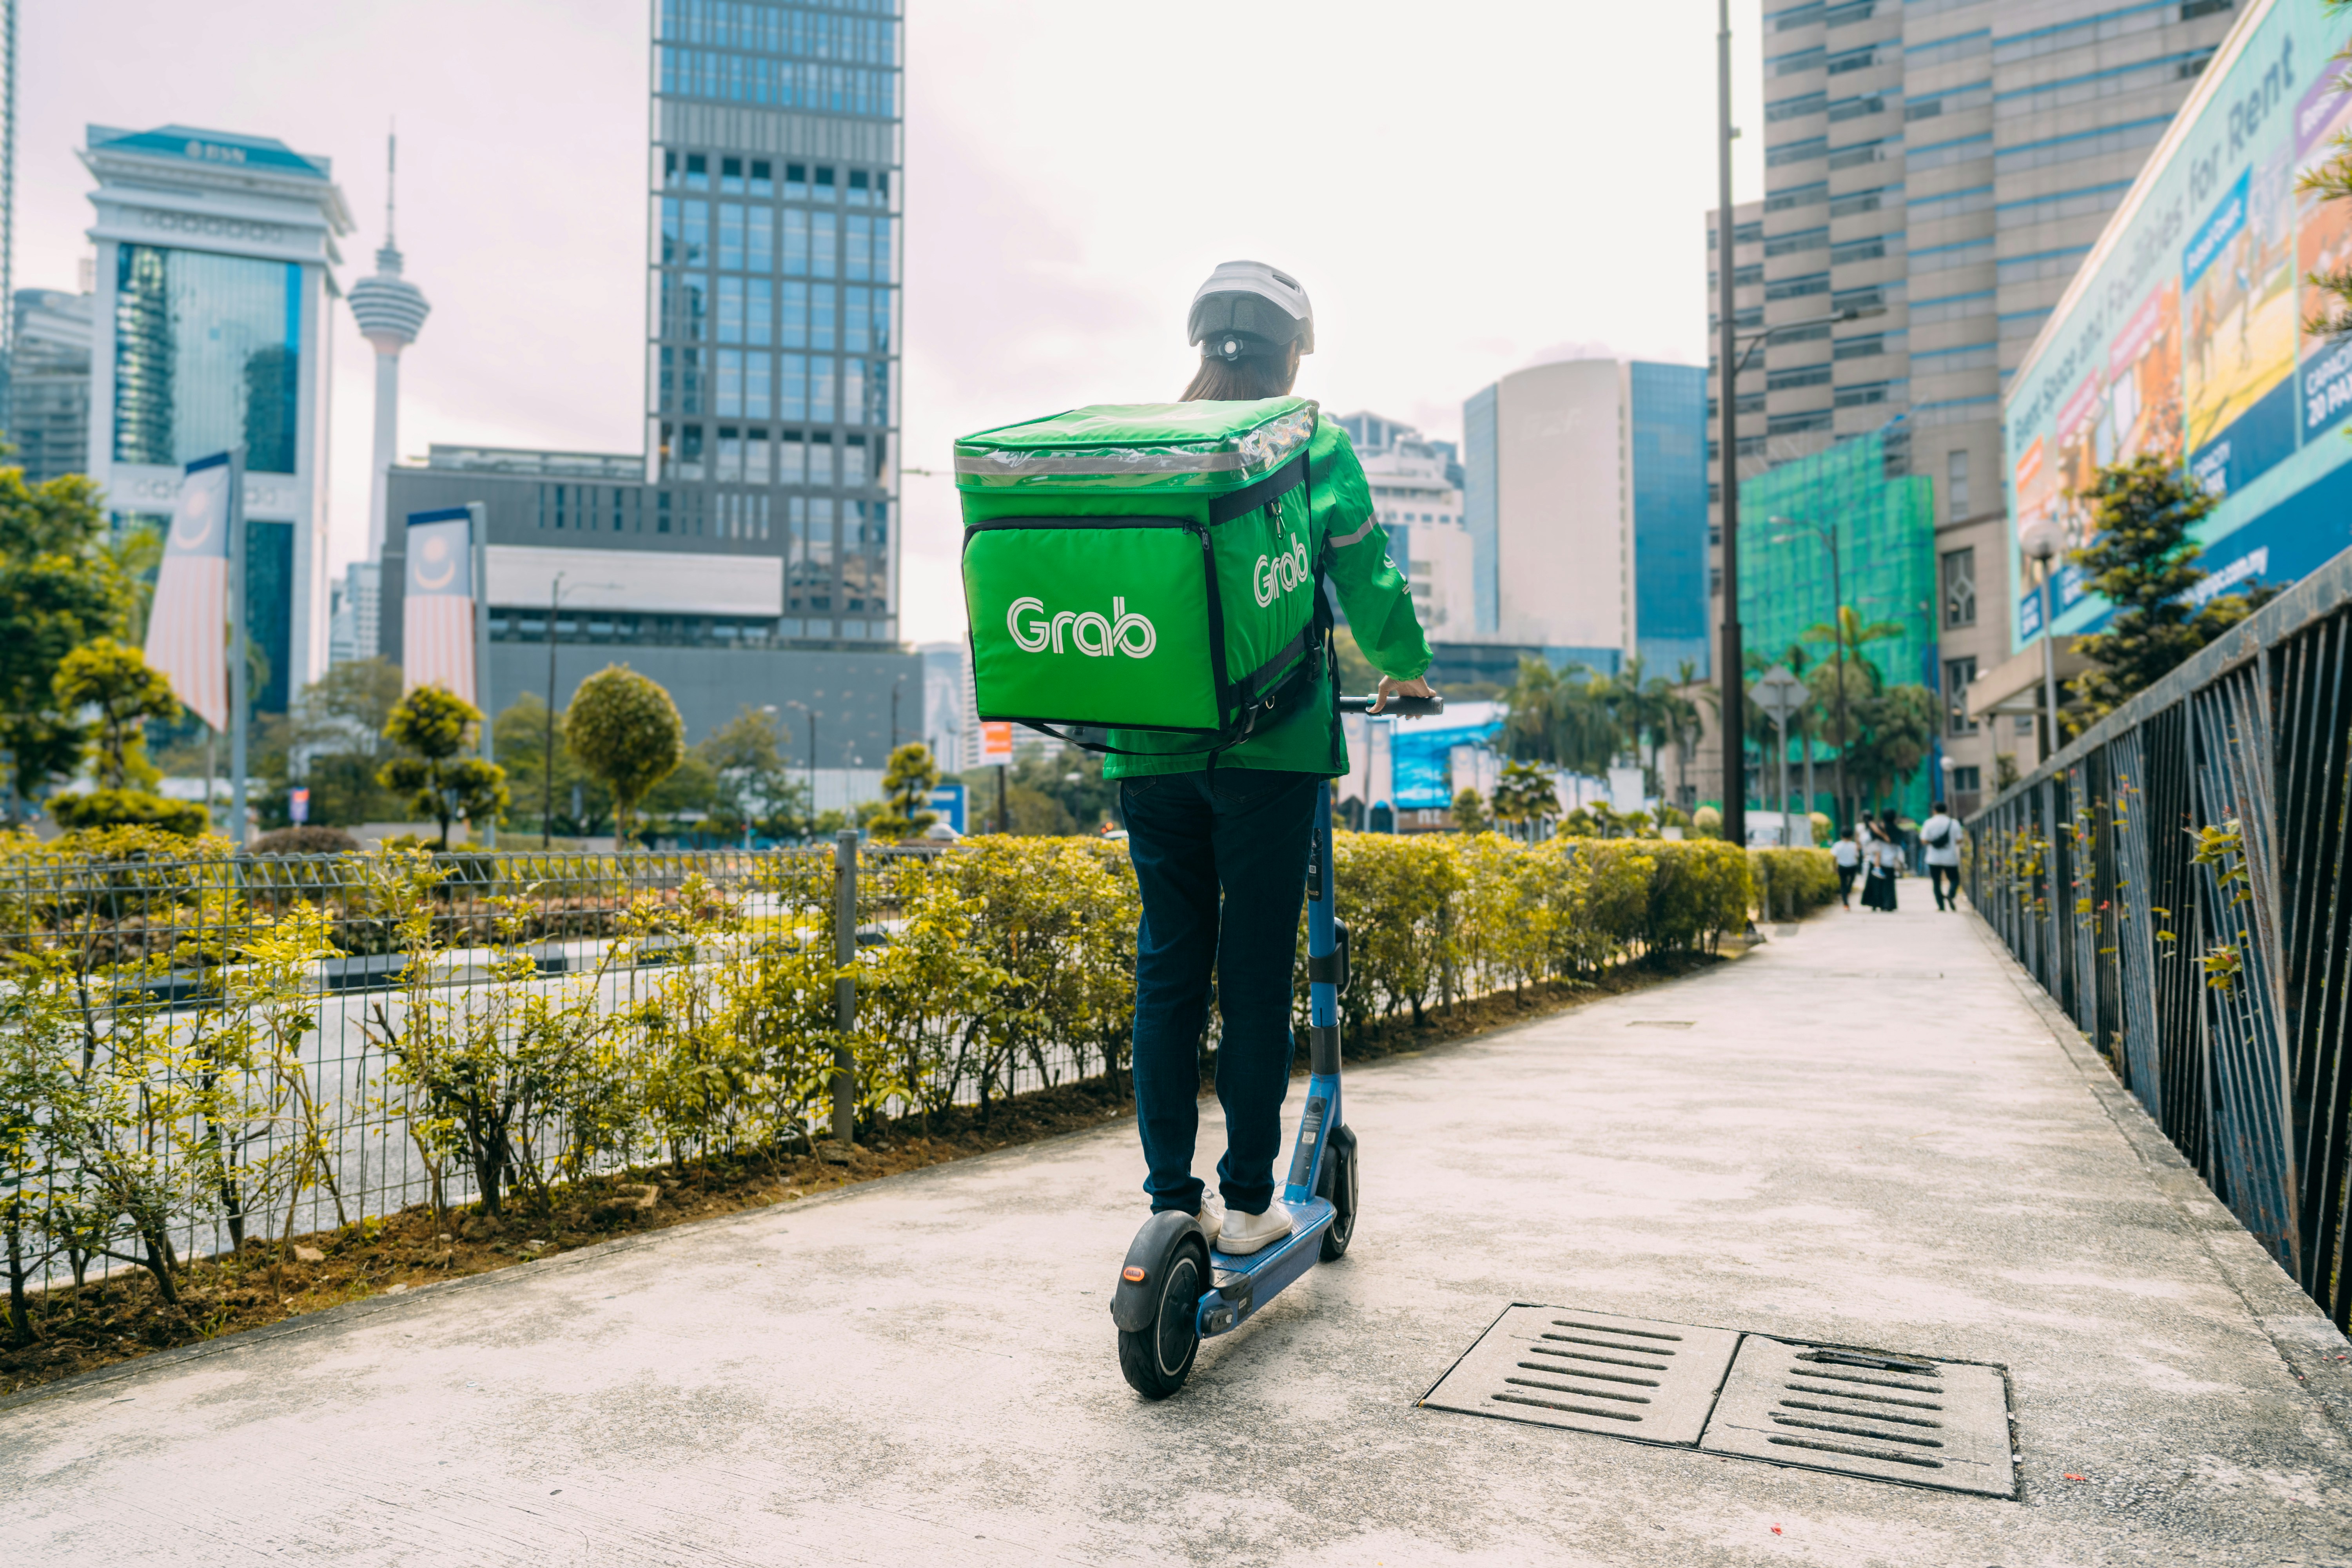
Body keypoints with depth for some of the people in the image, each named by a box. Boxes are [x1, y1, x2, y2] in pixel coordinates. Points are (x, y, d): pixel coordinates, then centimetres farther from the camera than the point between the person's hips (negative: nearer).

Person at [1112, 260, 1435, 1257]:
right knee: (1255, 973, 4)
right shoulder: (1315, 447, 2)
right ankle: (1249, 1203, 11)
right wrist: (1406, 672, 22)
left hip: (1148, 746, 3)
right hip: (1269, 742, -3)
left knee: (1166, 968, 9)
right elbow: (1370, 585, 4)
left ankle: (1171, 1199, 14)